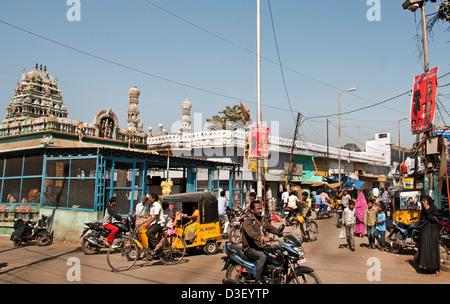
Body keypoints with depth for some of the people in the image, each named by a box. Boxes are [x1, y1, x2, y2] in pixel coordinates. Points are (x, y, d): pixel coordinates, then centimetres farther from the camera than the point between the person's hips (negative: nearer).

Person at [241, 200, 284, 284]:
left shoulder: (263, 221, 17)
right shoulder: (247, 221, -11)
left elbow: (272, 228, 9)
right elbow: (251, 232, -29)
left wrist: (282, 234, -8)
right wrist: (262, 238, -45)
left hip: (260, 247, 7)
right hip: (250, 248, -7)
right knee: (263, 256, -32)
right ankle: (258, 280, -25)